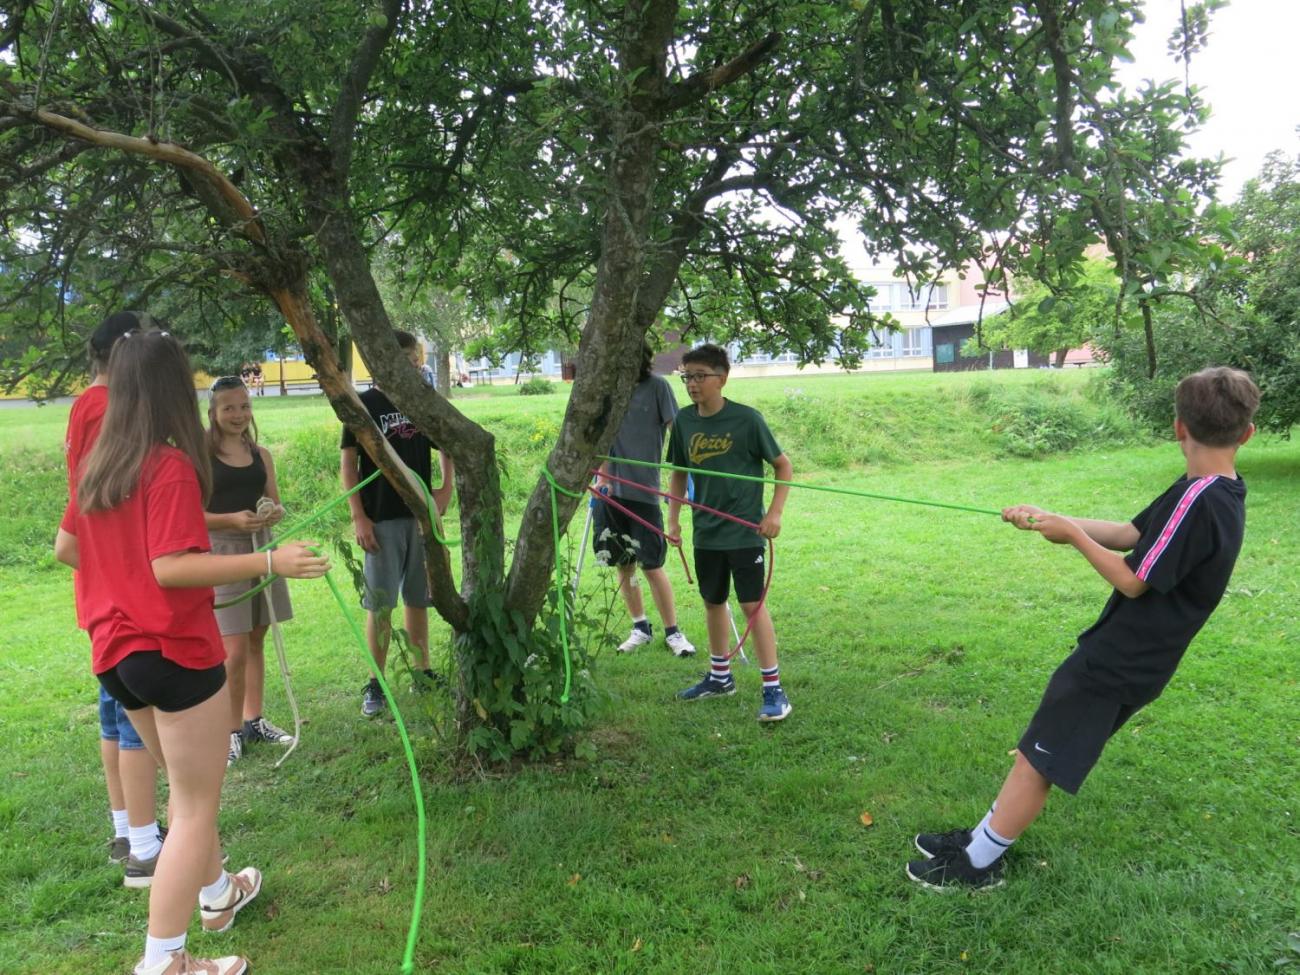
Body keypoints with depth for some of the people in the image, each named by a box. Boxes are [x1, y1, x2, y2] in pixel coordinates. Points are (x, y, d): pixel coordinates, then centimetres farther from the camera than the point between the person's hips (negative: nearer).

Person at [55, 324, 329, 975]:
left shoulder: (97, 466, 6)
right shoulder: (171, 466, -18)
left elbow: (64, 548, 15)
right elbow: (171, 567, -25)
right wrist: (269, 562, -29)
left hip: (115, 652, 8)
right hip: (174, 651, -8)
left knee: (186, 782, 26)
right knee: (197, 807, 4)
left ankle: (216, 892, 44)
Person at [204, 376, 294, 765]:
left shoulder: (261, 454, 9)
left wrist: (276, 512, -10)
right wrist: (233, 519, -25)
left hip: (260, 548, 6)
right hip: (221, 553, -5)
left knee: (256, 641, 13)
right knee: (234, 650, -6)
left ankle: (254, 720, 26)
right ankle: (232, 730, 10)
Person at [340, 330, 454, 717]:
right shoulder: (364, 405, -4)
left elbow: (447, 447, 19)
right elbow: (348, 463, -5)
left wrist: (446, 488, 4)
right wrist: (359, 517, -11)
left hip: (421, 515, 4)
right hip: (382, 521, -4)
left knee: (418, 598, 12)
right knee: (380, 604, 0)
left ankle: (423, 672, 24)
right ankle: (375, 685, 10)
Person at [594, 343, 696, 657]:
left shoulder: (656, 386, -4)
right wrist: (602, 475, -3)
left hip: (644, 490, -4)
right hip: (613, 490, 4)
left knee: (652, 566, 0)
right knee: (623, 565, 10)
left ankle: (672, 632, 15)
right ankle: (640, 628, 26)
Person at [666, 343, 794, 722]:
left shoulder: (746, 419, -13)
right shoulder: (684, 421, 0)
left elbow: (783, 466, -5)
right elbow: (678, 472, 13)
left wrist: (775, 512, -12)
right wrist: (674, 517, 7)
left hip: (744, 531, -5)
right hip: (705, 531, 6)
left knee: (752, 603, -6)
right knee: (713, 602, 16)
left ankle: (773, 688, 3)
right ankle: (720, 676, 34)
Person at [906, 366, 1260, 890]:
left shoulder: (1197, 502, -24)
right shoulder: (1222, 494, 5)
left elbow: (1133, 581, -20)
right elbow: (1130, 535, 9)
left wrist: (1073, 535, -10)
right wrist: (1050, 519, 5)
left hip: (1115, 664, -9)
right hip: (1134, 661, 9)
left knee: (1036, 761, 2)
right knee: (1037, 752, 17)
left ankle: (977, 864, 15)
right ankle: (982, 838, 29)